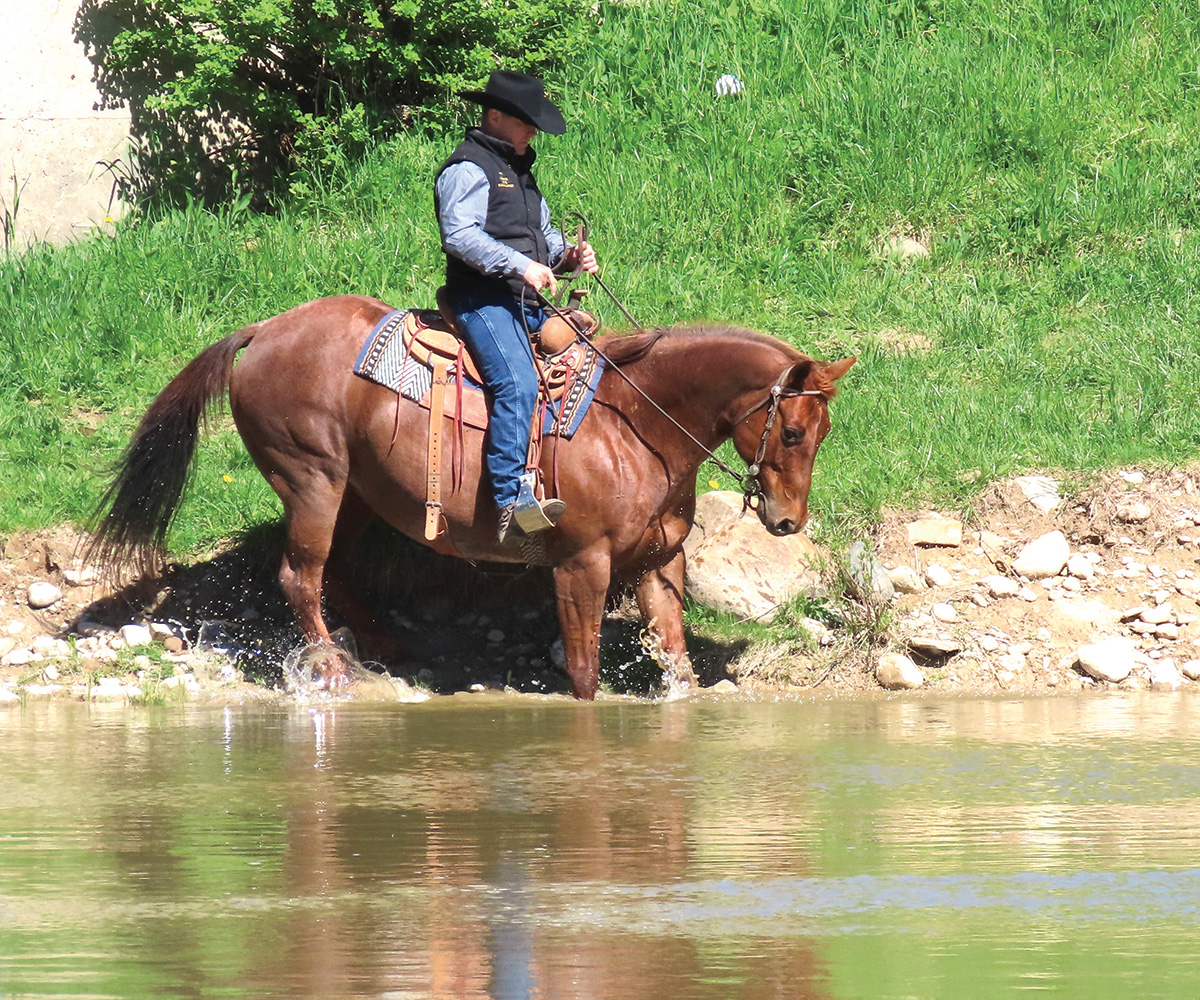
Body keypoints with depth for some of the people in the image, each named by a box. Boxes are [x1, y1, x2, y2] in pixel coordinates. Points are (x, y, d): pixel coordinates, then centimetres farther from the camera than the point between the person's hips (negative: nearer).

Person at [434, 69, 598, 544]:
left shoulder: (518, 170, 25)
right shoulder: (468, 169, -7)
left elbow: (541, 232, 31)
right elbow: (460, 234, -20)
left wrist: (568, 255, 8)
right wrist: (521, 265, -26)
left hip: (526, 301, 10)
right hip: (482, 299, -10)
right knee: (517, 383, -29)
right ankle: (512, 500, -40)